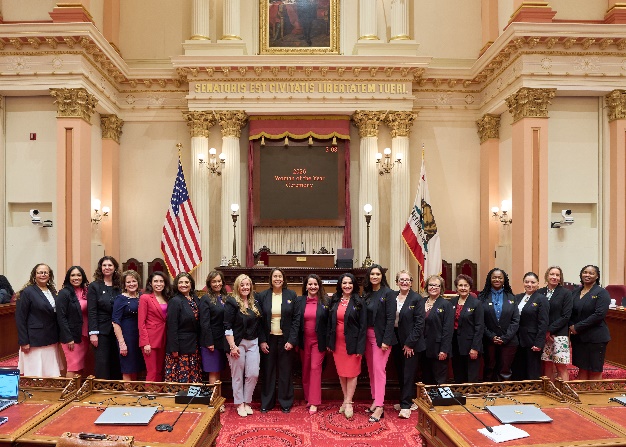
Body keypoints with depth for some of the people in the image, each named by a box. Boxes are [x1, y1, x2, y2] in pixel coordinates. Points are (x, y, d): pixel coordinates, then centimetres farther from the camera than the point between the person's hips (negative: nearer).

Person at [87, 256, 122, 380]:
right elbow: (91, 312, -6)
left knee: (116, 364, 8)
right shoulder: (94, 286, -1)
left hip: (117, 331, 3)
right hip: (102, 331, -3)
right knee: (102, 365, -1)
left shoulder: (119, 287, 8)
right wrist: (93, 333, -13)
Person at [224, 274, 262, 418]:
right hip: (237, 342, -5)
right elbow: (227, 326, -12)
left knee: (253, 374, 2)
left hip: (253, 343, 5)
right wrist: (232, 346, -16)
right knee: (237, 375, 6)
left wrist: (261, 342, 8)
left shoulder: (255, 303, 9)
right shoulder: (232, 302, -8)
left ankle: (247, 402, 20)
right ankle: (239, 404, 21)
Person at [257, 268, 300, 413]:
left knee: (285, 372, 8)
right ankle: (266, 403, 23)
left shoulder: (291, 295, 0)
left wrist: (292, 340, -9)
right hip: (268, 340, 1)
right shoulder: (262, 296, 1)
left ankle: (286, 403, 22)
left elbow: (296, 319, -2)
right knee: (268, 372, 9)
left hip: (285, 340, 0)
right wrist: (262, 340, -6)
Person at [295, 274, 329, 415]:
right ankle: (308, 398, 25)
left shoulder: (326, 301, -4)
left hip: (319, 341, -3)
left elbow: (329, 323, -1)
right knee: (305, 370, 11)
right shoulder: (299, 301, 1)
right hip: (304, 341, 3)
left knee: (315, 369, -4)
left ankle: (314, 403, 3)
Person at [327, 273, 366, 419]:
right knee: (341, 373, 11)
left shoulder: (358, 302, -7)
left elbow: (363, 326, -9)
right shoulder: (335, 301, 3)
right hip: (337, 342, 4)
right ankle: (346, 400, 24)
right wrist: (329, 342, 4)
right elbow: (330, 322, 7)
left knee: (351, 373, 2)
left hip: (352, 343, -4)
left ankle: (348, 403, 13)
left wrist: (360, 347, -13)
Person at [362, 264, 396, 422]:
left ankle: (379, 407, 0)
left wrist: (386, 340, -18)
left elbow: (391, 318, -13)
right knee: (371, 369, 12)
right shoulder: (366, 293, 8)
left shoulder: (388, 293, -9)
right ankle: (375, 401, 24)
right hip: (367, 336, 6)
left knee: (379, 369, -6)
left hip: (381, 336, -6)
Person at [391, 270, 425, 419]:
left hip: (411, 342, -5)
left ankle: (405, 406, 7)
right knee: (400, 372, 12)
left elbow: (419, 323, -12)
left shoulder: (416, 299, -9)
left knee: (408, 373, 0)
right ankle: (406, 400, 27)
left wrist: (410, 343, -14)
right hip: (396, 341, 5)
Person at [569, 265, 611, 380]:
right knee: (582, 369, 11)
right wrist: (571, 326, -8)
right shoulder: (575, 292, 11)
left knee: (595, 370, 4)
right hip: (578, 337, 5)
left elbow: (599, 314, -17)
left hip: (595, 337, -5)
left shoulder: (602, 293, -6)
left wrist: (578, 327, -17)